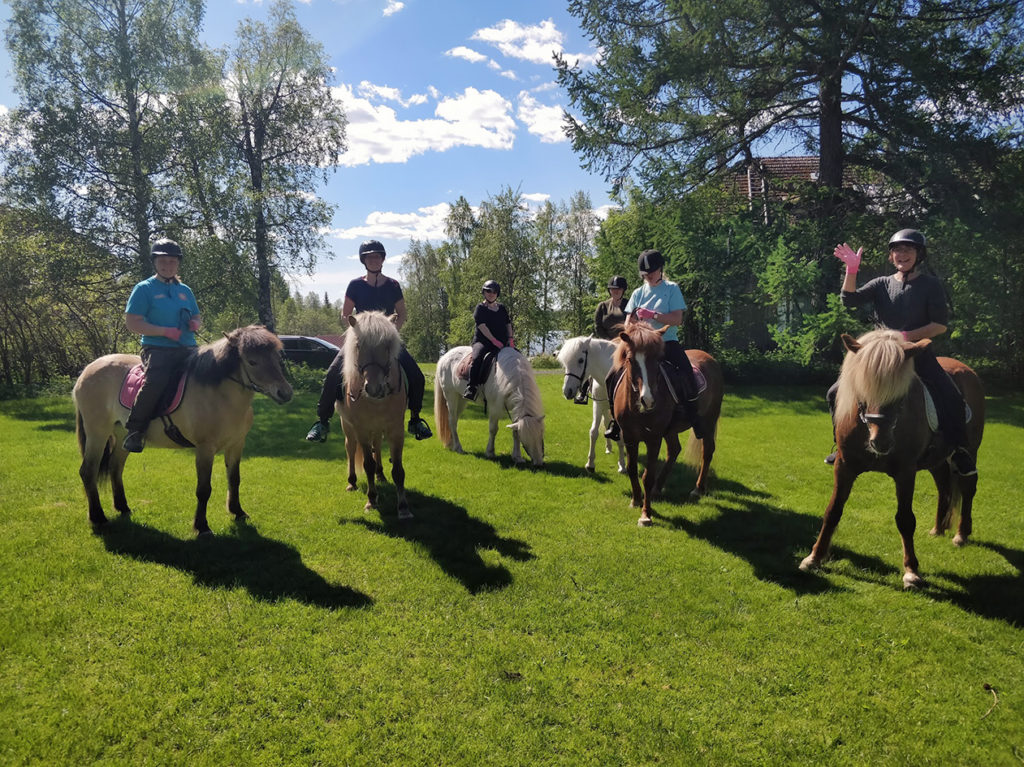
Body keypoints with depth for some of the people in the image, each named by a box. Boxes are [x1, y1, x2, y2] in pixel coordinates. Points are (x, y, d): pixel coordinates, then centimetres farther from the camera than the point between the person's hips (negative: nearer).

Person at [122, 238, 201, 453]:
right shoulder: (144, 289, 3)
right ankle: (135, 431, -14)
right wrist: (165, 331, -15)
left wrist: (196, 323, 2)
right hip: (158, 350, -5)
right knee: (155, 383, -32)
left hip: (188, 350, 6)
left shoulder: (185, 290, 19)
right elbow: (132, 322, -5)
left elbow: (197, 318, 28)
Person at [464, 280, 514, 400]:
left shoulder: (502, 308, 20)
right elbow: (482, 326, -10)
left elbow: (508, 324, 18)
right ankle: (471, 388, -34)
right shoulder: (480, 308, 3)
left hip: (501, 343, 6)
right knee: (477, 357, -34)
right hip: (483, 341, -6)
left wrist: (510, 338, 0)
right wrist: (494, 340, -20)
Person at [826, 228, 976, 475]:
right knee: (837, 393, -6)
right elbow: (850, 299, -8)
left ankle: (960, 452, -7)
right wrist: (852, 269, -21)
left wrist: (907, 336, -19)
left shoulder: (930, 284, 1)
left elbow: (940, 325, -6)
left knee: (951, 397, -25)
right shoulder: (882, 284, 7)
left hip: (919, 355, -2)